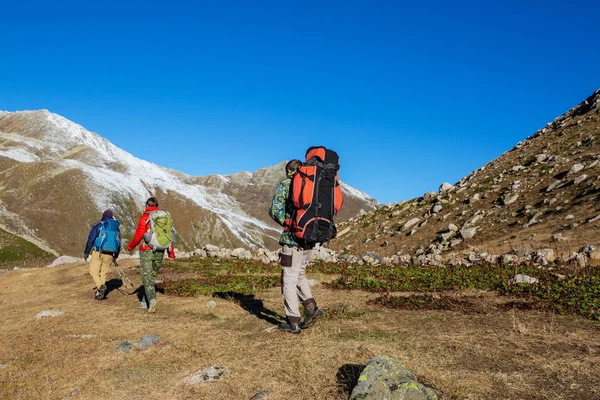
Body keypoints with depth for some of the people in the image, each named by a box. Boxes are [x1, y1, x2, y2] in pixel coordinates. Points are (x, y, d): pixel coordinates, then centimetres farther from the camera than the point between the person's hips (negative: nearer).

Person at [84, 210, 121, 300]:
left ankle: (101, 286, -18)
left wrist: (86, 252, 2)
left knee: (93, 271, 4)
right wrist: (115, 256, 28)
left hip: (98, 252, -4)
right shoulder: (116, 228, 14)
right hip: (110, 254, 4)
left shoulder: (98, 225, 0)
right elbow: (119, 243, 19)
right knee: (103, 273, 12)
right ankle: (99, 294, 13)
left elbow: (91, 239, -6)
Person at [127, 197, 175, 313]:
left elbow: (138, 236, -8)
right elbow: (170, 235, 7)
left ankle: (152, 300, -20)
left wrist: (130, 246, 10)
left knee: (147, 277, -1)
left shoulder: (145, 217, -6)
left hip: (147, 251, -4)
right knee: (152, 276, 16)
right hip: (160, 252, 5)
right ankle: (145, 301, 24)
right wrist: (171, 252, 14)